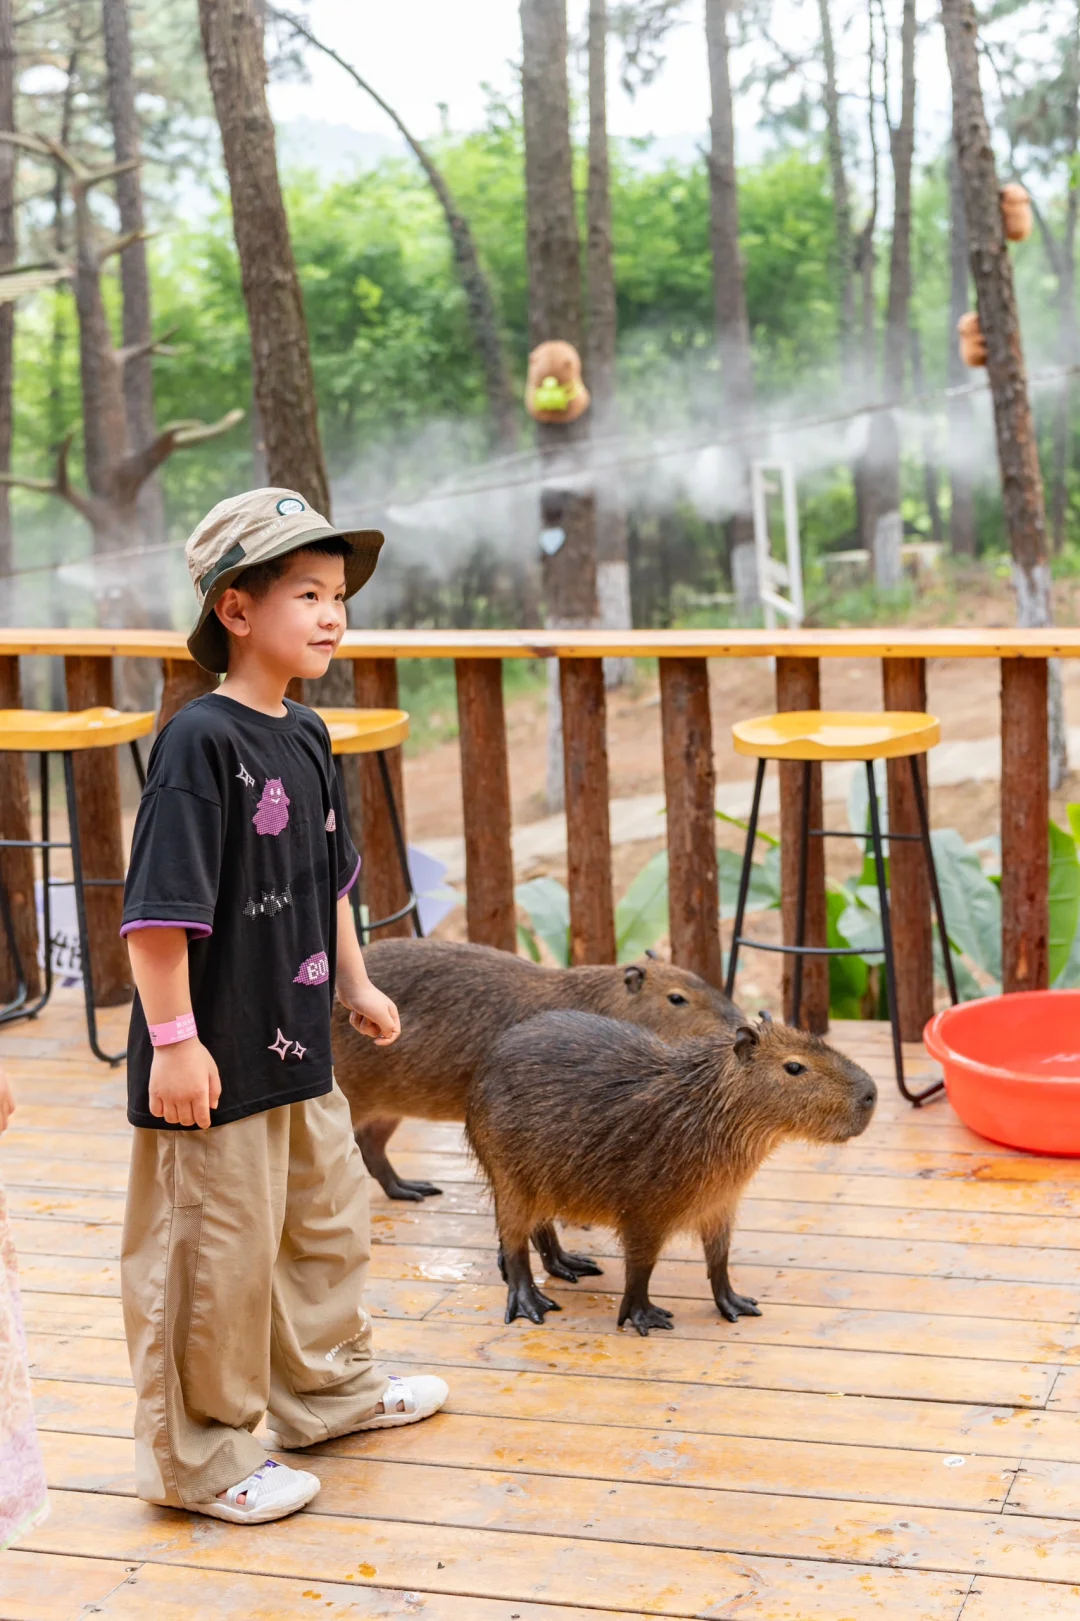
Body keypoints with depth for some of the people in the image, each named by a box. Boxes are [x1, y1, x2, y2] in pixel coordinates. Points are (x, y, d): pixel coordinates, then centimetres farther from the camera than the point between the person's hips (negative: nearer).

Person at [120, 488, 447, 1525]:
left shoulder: (306, 738, 7)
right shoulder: (200, 743, -20)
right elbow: (159, 907, -22)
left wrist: (356, 985, 22)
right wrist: (173, 1040, -22)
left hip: (298, 1048, 9)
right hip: (214, 1059, -9)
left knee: (327, 1217, 23)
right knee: (216, 1255, 3)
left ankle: (325, 1387, 44)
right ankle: (195, 1456, 20)